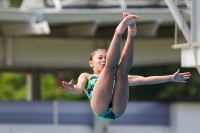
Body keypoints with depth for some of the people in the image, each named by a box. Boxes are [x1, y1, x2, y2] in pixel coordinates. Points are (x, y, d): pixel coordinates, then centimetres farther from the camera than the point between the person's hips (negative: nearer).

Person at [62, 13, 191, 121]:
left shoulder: (114, 78, 39)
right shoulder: (86, 76, 32)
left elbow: (143, 80, 30)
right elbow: (79, 88, 7)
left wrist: (171, 78, 21)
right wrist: (73, 88, -19)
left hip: (117, 110, 2)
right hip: (100, 109, -2)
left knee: (122, 69, -11)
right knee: (111, 67, -14)